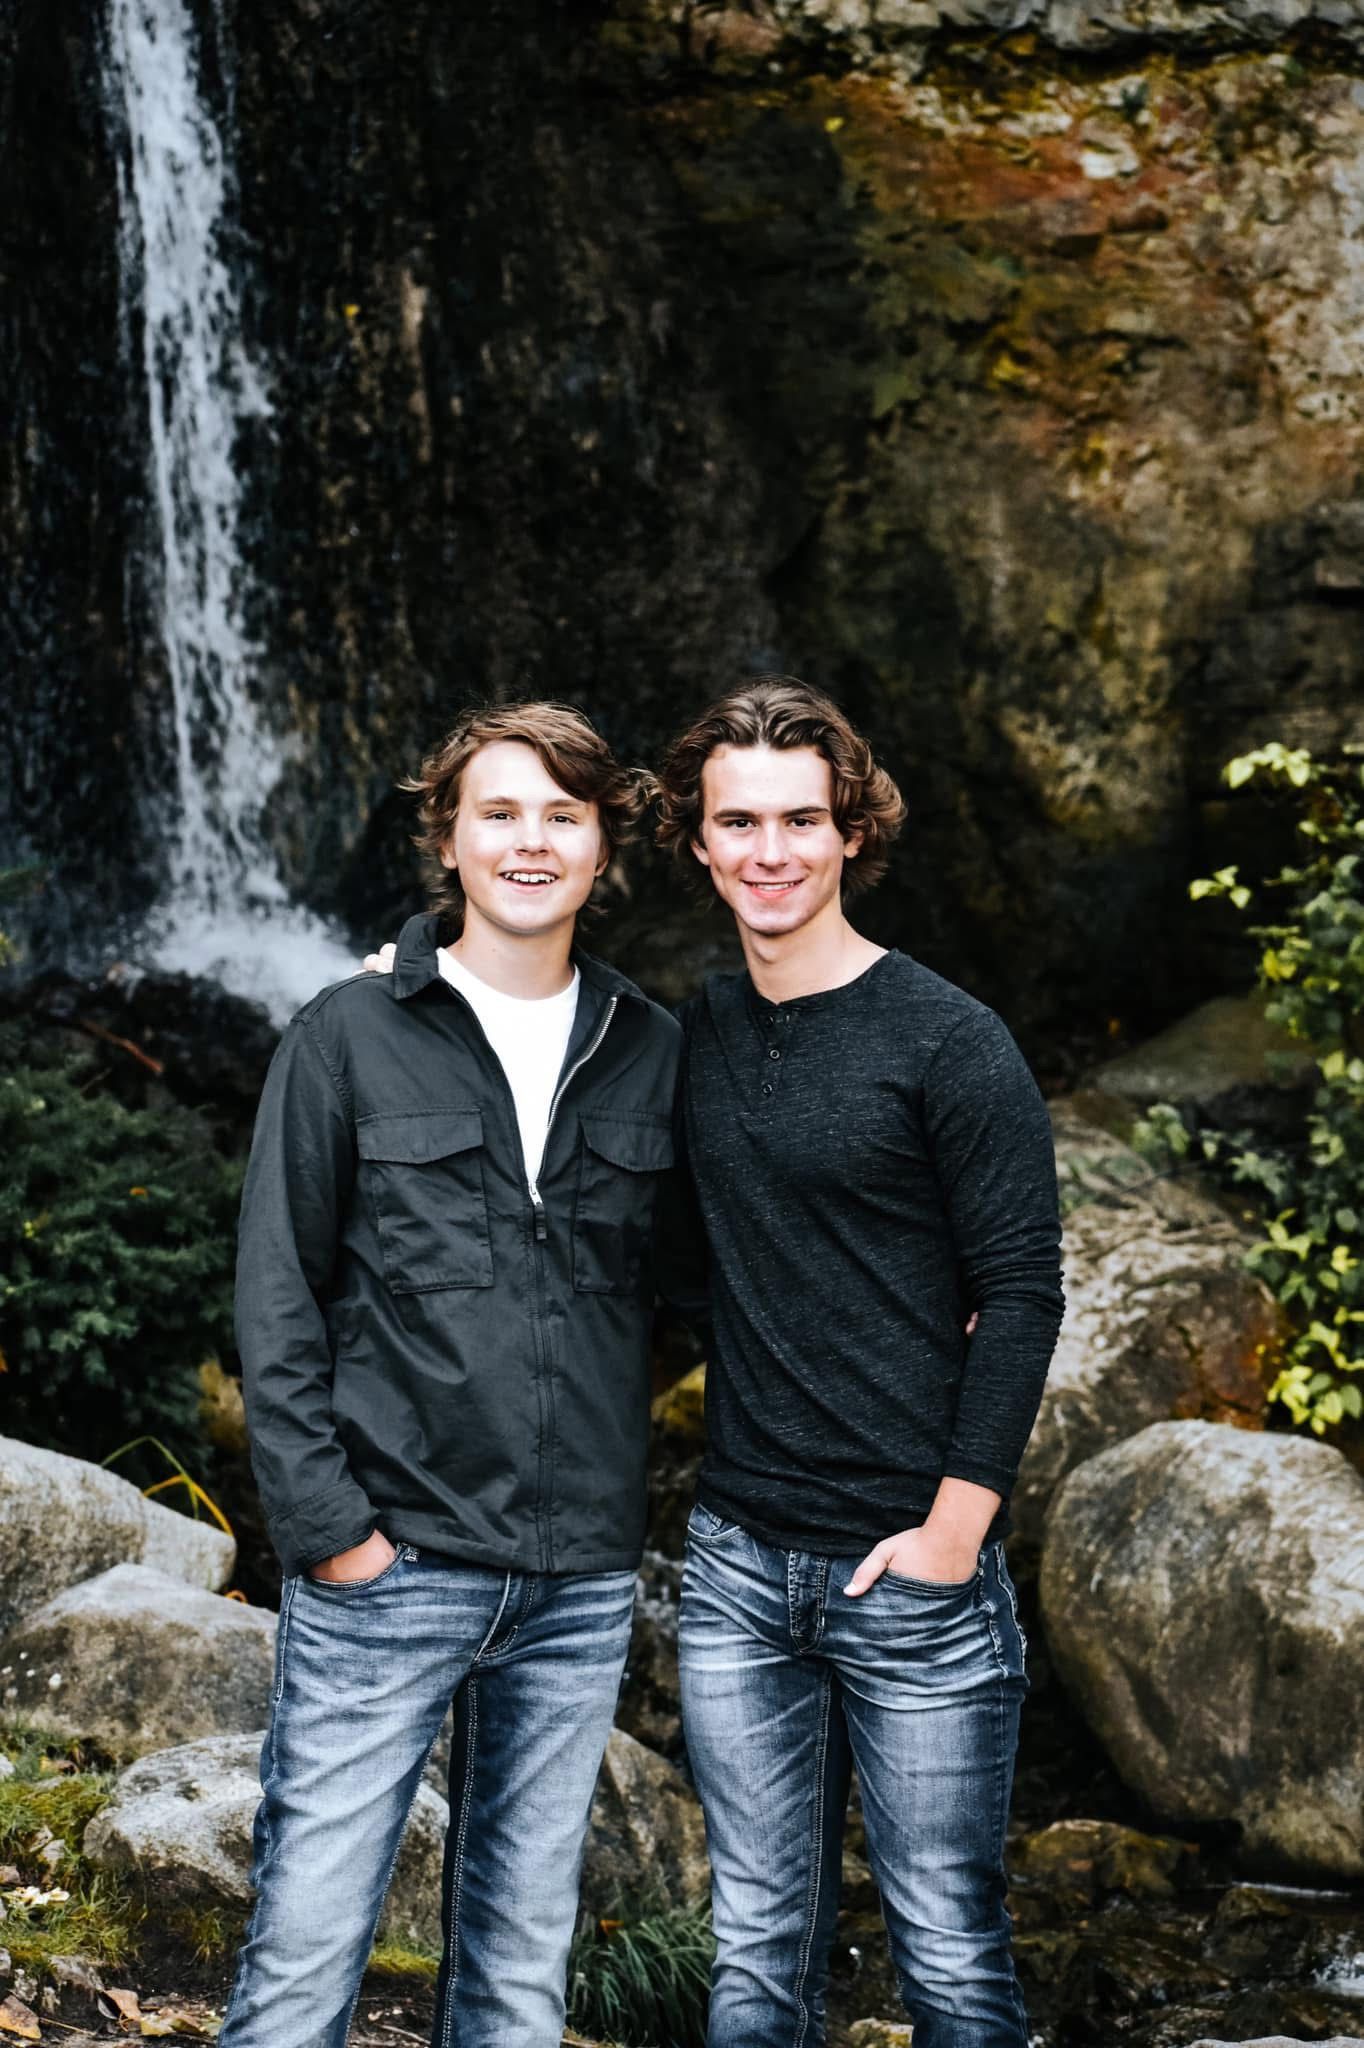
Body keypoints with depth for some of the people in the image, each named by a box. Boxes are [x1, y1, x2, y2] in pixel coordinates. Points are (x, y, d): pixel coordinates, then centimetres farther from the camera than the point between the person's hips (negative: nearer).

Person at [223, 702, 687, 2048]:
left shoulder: (650, 1055, 7)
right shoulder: (349, 1039, -1)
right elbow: (276, 1302, -3)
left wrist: (621, 1500, 6)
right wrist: (324, 1521, -9)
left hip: (580, 1581, 3)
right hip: (387, 1567, -3)